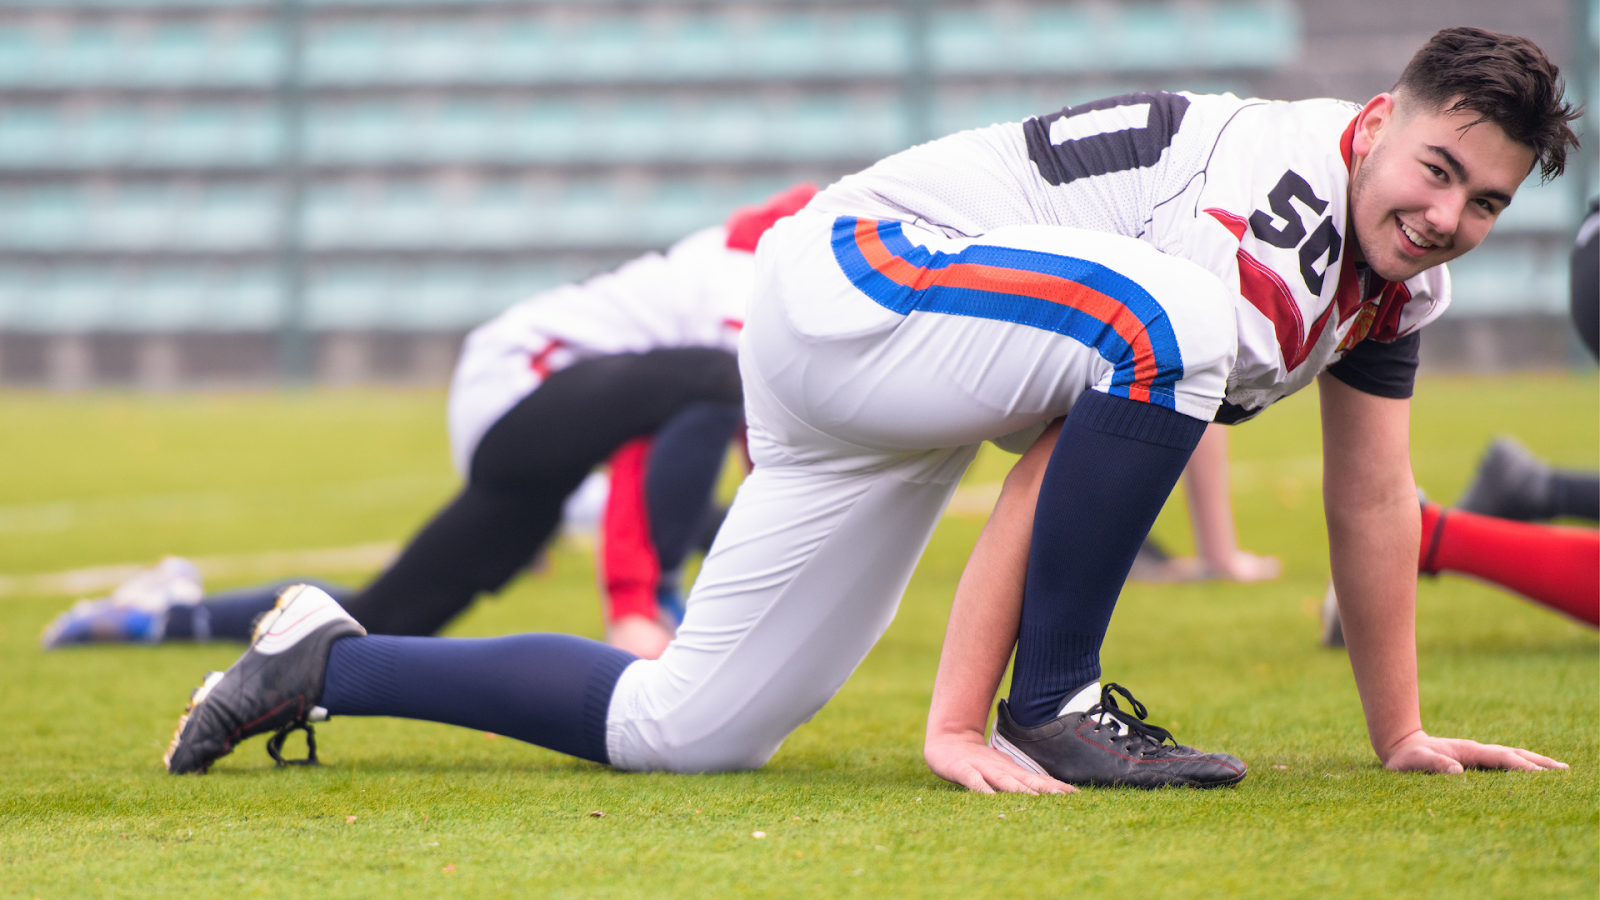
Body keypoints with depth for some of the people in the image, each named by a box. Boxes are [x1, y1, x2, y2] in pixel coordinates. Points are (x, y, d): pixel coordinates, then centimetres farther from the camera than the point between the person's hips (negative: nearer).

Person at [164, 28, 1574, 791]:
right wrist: (957, 722, -27)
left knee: (681, 735, 8)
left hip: (910, 396, 9)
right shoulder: (1273, 200, -25)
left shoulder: (1397, 271, 3)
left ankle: (329, 664, 25)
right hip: (856, 281, -9)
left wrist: (1400, 733, 18)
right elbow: (1054, 470, -27)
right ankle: (1053, 709, -23)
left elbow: (1374, 499, 16)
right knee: (1166, 325, -35)